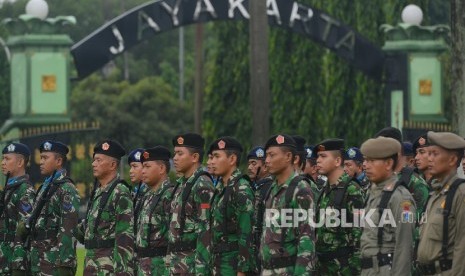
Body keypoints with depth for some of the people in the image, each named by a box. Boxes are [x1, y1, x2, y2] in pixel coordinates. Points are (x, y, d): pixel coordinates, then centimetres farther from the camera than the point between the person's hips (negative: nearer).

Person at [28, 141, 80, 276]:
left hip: (55, 264, -9)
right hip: (38, 263, 9)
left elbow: (68, 230, -18)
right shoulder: (45, 187, 18)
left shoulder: (67, 190, -10)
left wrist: (63, 263, -23)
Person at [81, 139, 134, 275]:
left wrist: (122, 271, -22)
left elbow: (125, 238, -18)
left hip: (109, 268, -9)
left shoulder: (120, 194, -13)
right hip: (91, 267, 9)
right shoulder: (97, 191, 16)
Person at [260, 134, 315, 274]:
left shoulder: (300, 190, -11)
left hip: (289, 271, -8)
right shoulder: (273, 189, 15)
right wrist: (261, 266, 17)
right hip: (268, 269, 8)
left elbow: (307, 237, -16)